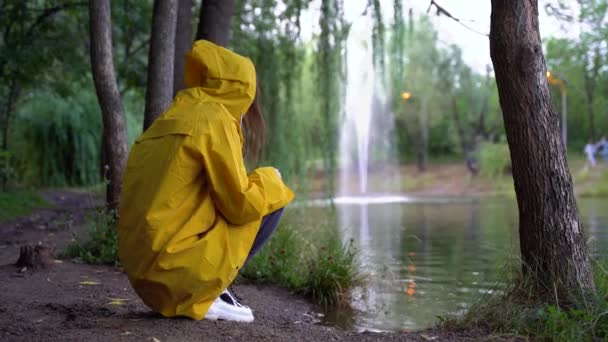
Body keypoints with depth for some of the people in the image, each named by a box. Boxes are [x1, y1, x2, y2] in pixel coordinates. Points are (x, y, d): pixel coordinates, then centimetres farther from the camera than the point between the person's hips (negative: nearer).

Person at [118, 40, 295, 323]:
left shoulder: (173, 117, 17)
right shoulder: (215, 119, -8)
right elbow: (240, 204, -11)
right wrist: (270, 180, 9)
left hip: (143, 265, 8)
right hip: (177, 265, -8)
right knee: (271, 202, 5)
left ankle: (181, 295, 9)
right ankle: (203, 295, -2)